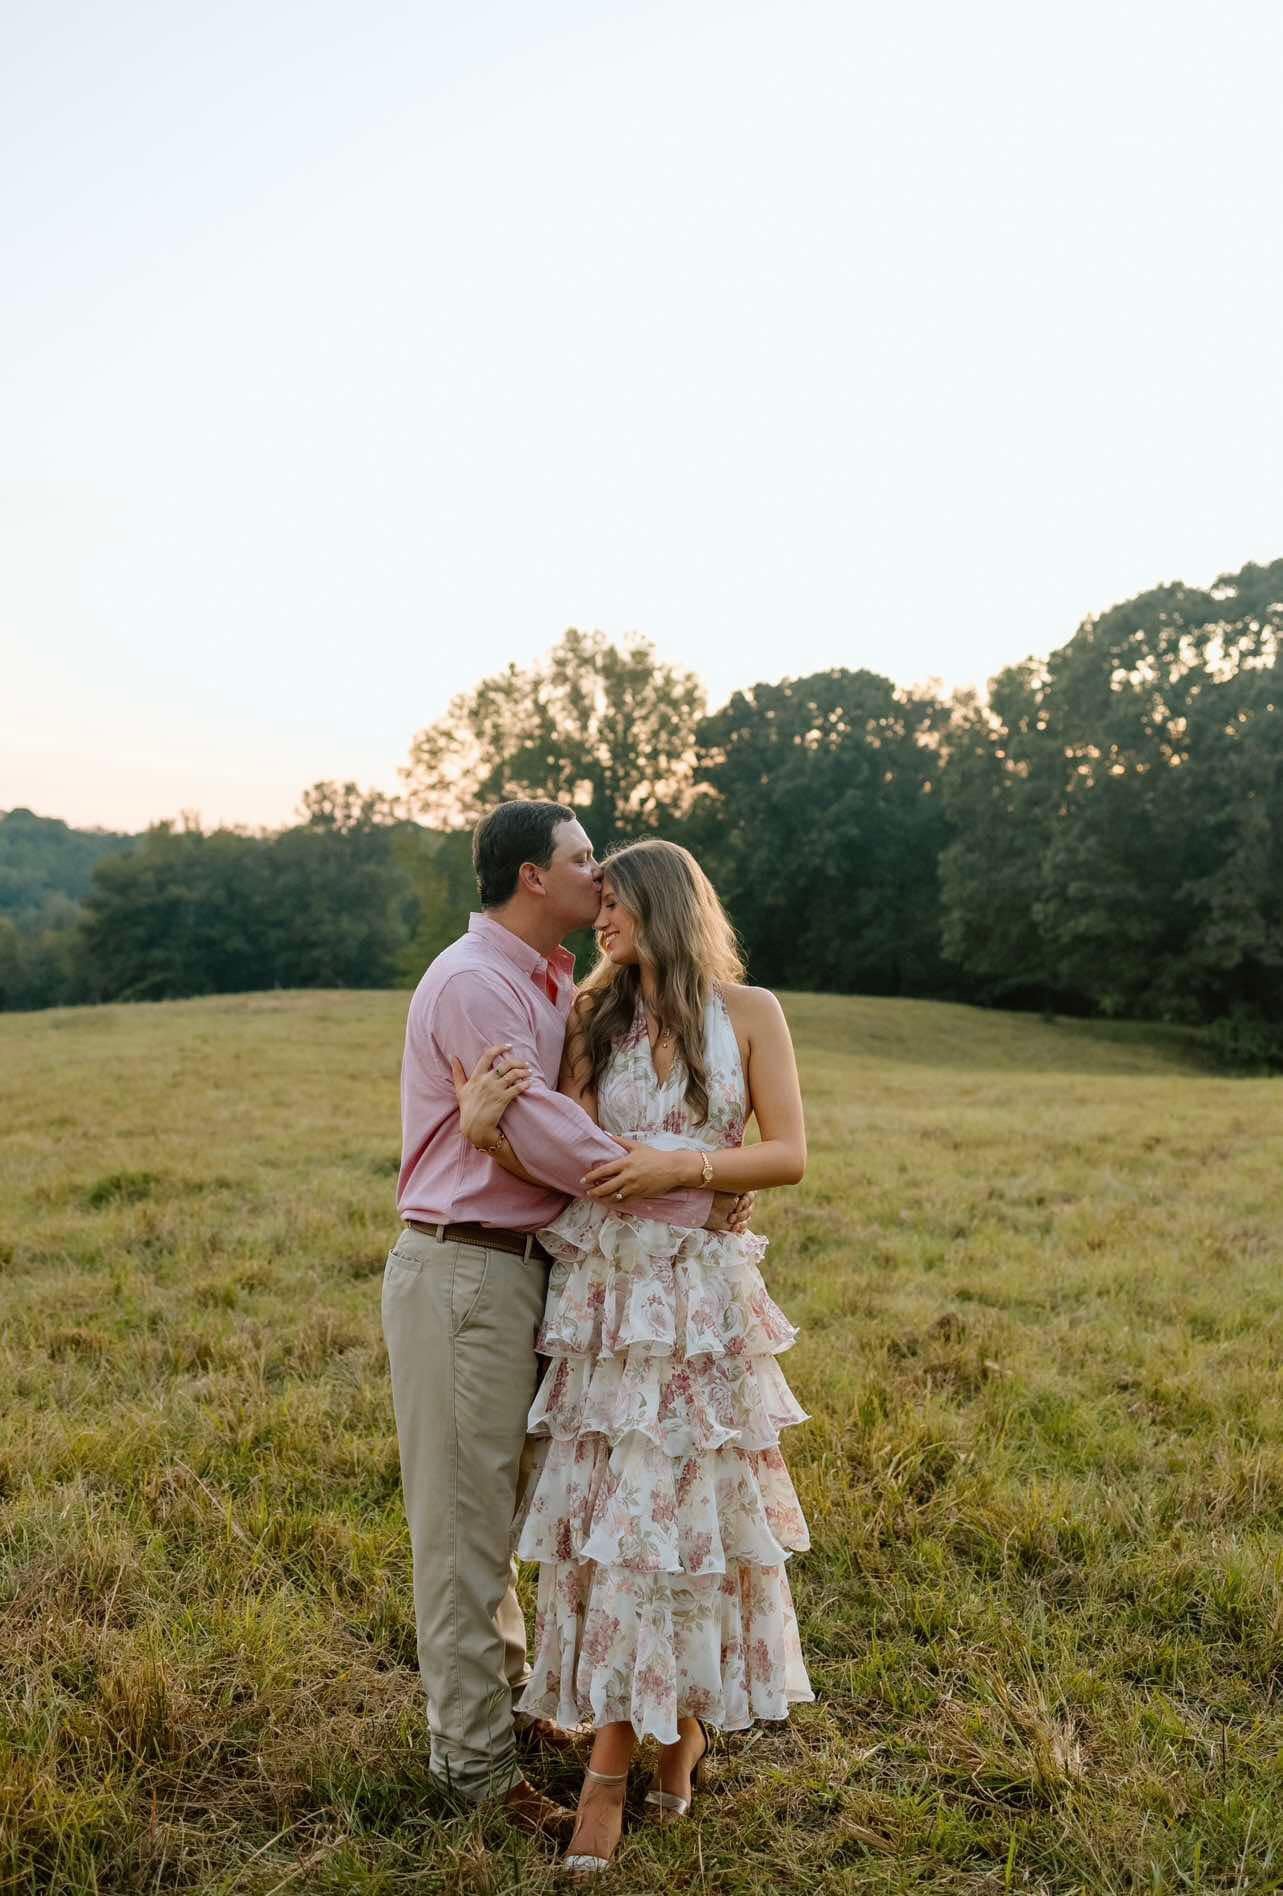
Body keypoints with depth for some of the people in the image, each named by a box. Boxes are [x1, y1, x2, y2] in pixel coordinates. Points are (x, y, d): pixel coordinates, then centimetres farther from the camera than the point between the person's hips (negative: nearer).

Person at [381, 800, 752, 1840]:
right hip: (463, 1274, -9)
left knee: (500, 1499, 22)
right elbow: (546, 1137, -21)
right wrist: (694, 1204, -14)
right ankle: (473, 1755, 19)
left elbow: (569, 1121, 16)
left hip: (523, 1269, 9)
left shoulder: (553, 984, 13)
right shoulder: (471, 985, -17)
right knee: (464, 1516, 4)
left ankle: (511, 1688, 39)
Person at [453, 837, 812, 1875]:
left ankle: (689, 1718, 29)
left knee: (695, 1502, 7)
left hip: (706, 1293, -2)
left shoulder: (749, 1011, 1)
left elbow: (790, 1155, -4)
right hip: (606, 1288, 2)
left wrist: (680, 1165, -17)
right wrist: (493, 1130, -21)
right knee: (609, 1508, 3)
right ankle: (612, 1762, 15)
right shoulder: (595, 1020, 7)